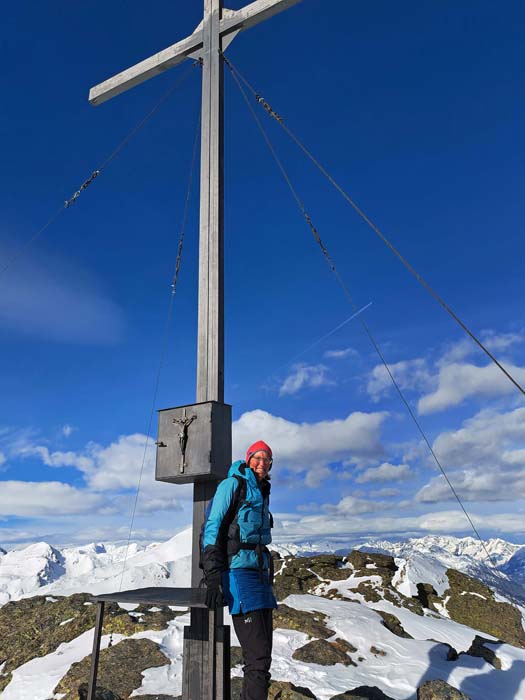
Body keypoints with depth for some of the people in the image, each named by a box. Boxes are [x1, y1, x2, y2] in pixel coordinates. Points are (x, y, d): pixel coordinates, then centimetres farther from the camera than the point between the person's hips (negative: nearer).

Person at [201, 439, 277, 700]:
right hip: (238, 570, -9)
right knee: (258, 658, -12)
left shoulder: (262, 493, 17)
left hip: (260, 573, 9)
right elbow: (212, 530, -11)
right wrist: (213, 578, -18)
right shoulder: (233, 485, -6)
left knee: (262, 653, 11)